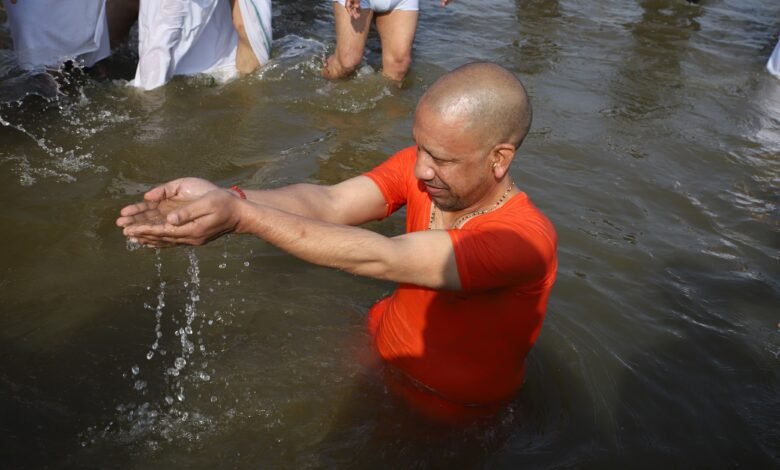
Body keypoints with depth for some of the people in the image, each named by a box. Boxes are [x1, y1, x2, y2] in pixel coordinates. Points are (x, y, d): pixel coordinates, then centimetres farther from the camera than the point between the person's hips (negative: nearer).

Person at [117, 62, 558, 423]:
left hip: (446, 415, -5)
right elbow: (328, 202, -27)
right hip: (378, 346, 5)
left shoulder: (526, 238, -33)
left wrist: (243, 217, -41)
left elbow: (379, 259, -39)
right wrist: (225, 198, -43)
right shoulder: (422, 166, -14)